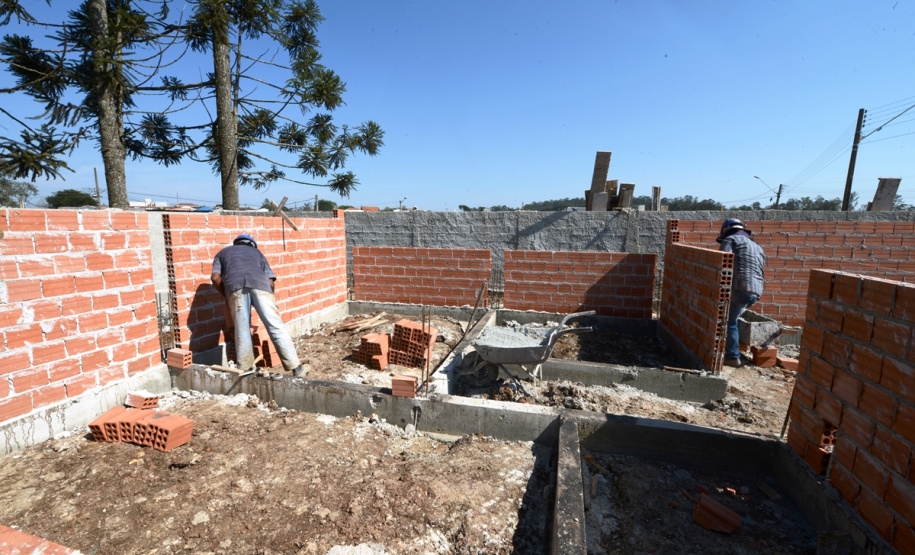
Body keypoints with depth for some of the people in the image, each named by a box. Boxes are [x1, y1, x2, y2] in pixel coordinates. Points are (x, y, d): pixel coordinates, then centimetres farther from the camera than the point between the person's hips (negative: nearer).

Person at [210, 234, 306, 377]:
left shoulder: (223, 252, 38)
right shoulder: (257, 252, 38)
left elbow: (215, 277, 17)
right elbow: (271, 282, 22)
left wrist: (226, 297, 29)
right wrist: (268, 299, 37)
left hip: (235, 285, 0)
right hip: (259, 283, 0)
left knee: (242, 330, 8)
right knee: (276, 326, -2)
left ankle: (245, 370, 11)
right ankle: (295, 367, -3)